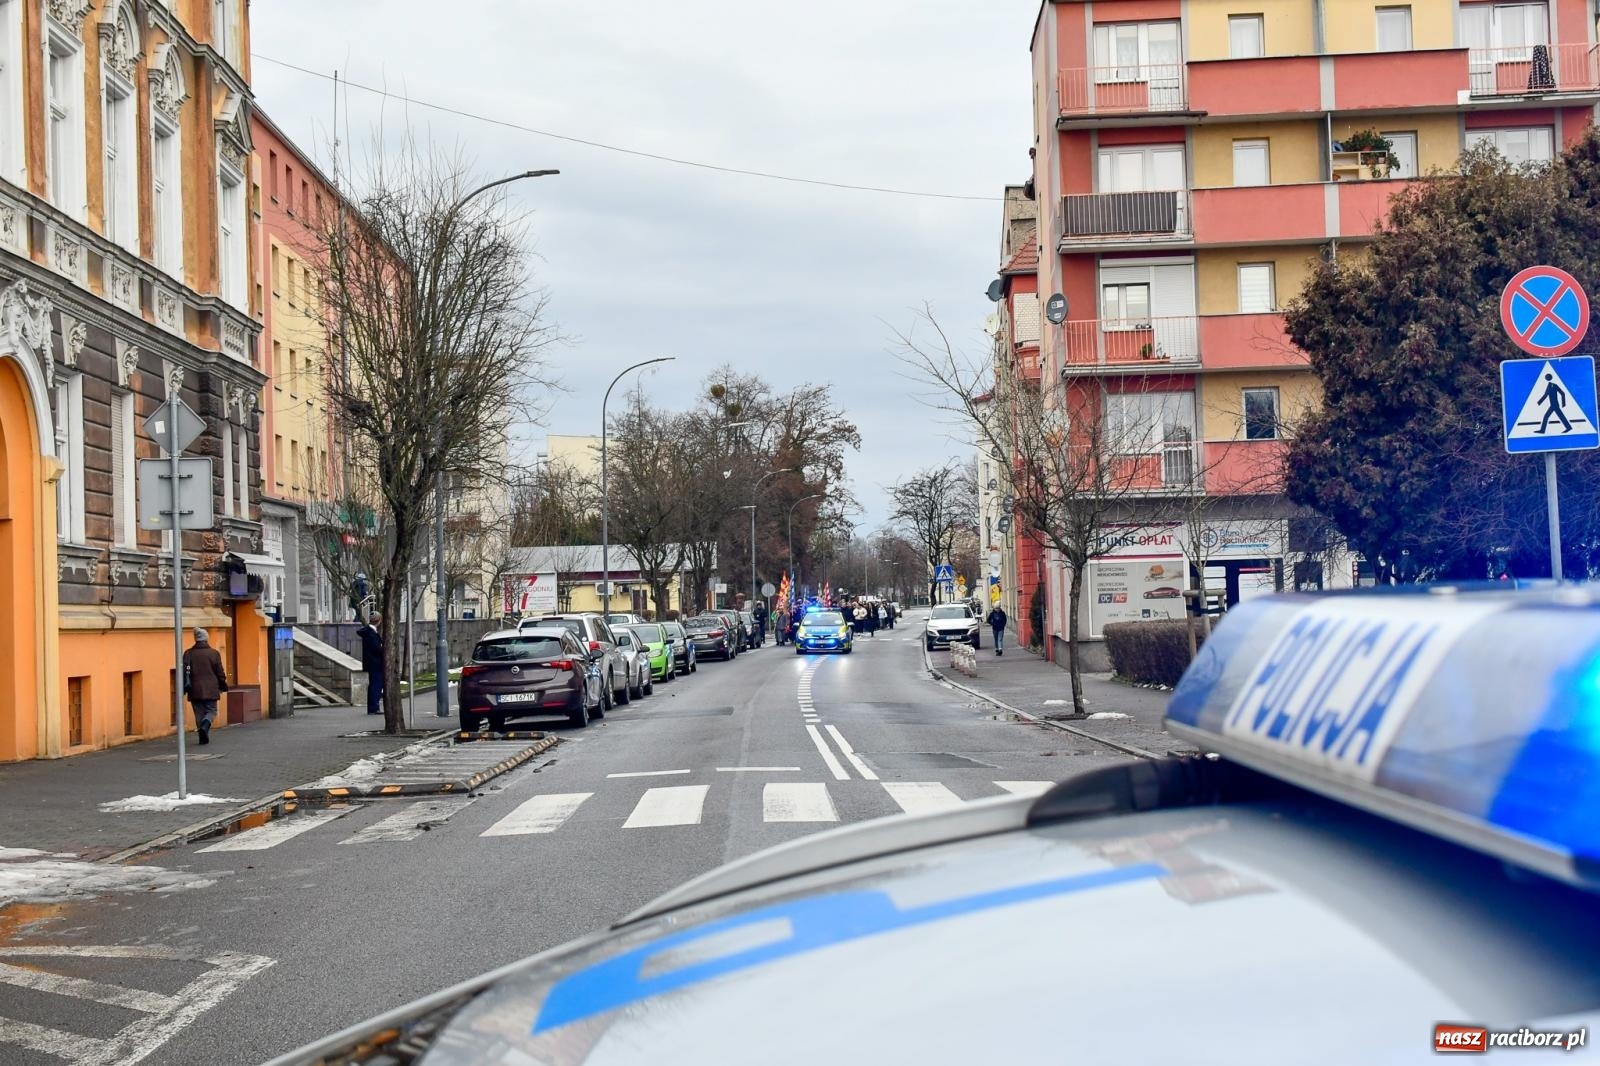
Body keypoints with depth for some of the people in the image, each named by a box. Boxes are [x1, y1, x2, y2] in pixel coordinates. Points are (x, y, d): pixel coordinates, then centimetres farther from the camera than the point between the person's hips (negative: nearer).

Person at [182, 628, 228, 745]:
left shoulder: (188, 654, 2)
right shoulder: (214, 653, -2)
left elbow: (185, 672, 0)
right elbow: (220, 673, 1)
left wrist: (184, 689, 5)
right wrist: (223, 686, 13)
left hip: (195, 691, 1)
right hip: (211, 690, -1)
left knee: (199, 713, 9)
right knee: (211, 711, 8)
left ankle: (204, 737, 4)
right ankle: (205, 726, -21)